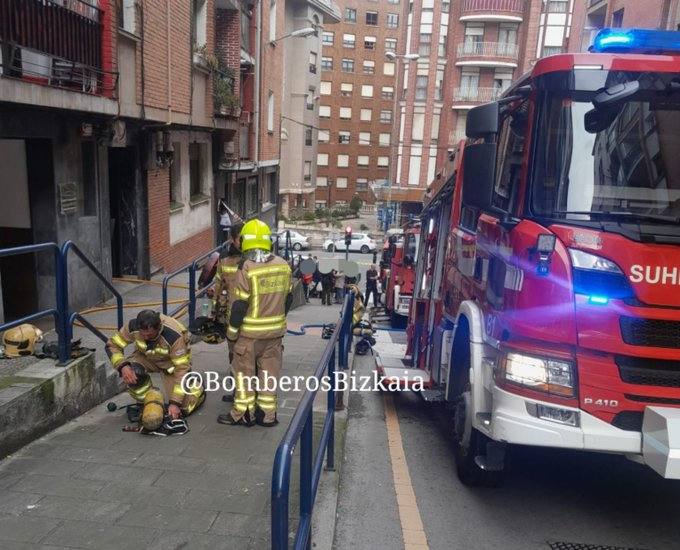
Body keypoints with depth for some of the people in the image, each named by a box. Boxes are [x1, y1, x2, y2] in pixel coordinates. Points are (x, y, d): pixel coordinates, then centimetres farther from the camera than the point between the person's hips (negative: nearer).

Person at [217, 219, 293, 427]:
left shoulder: (247, 269, -18)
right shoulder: (284, 266, 0)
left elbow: (238, 305, -15)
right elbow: (288, 298, 9)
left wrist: (232, 332, -4)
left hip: (250, 332, -5)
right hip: (275, 331, 5)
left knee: (244, 372, 9)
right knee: (269, 372, 13)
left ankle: (243, 413, 18)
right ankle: (267, 414, 21)